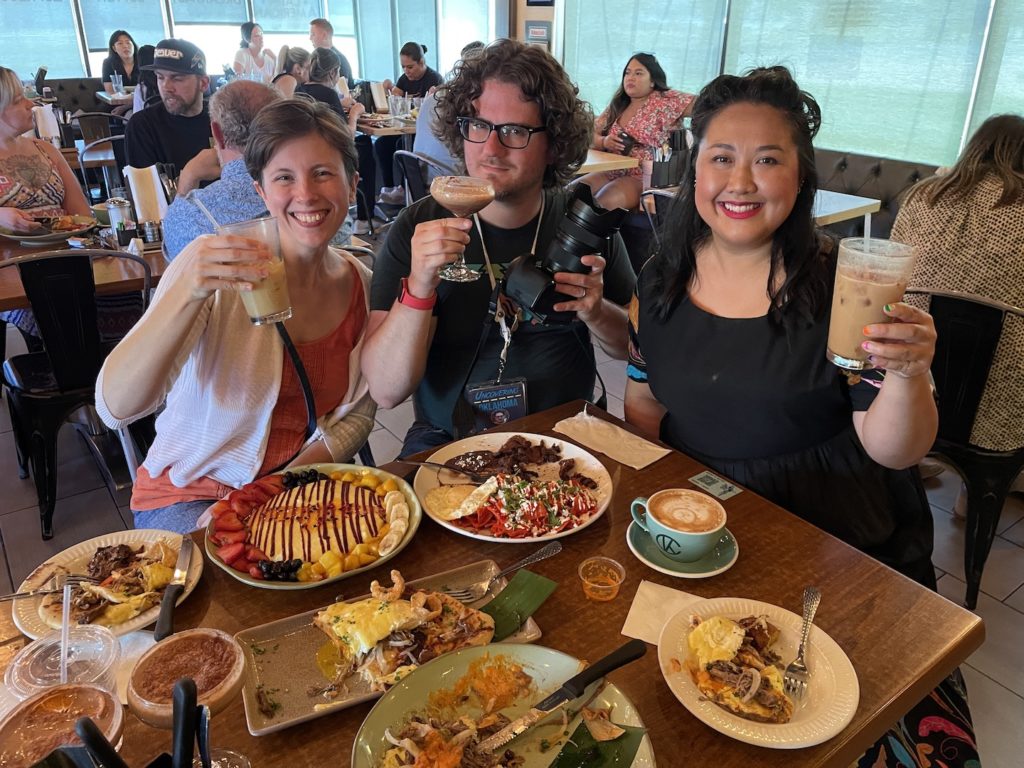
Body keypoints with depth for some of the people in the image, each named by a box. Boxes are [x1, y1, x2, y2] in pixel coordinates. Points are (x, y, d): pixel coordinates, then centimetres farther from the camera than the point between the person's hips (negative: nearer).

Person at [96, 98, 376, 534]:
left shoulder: (361, 287, -4)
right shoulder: (215, 268, -17)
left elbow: (358, 414, 3)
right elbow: (115, 408, -25)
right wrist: (188, 292, -39)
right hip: (193, 494, -3)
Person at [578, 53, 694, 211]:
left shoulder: (665, 101, -3)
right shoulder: (617, 106, 13)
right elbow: (591, 136, 12)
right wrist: (604, 142, -8)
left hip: (645, 178, -6)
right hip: (612, 172, 6)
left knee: (604, 201, -31)